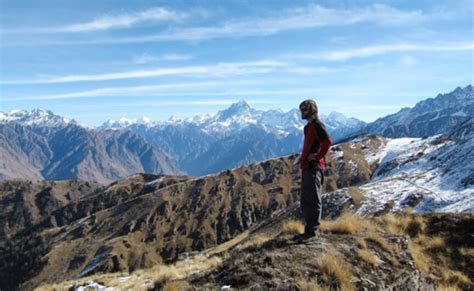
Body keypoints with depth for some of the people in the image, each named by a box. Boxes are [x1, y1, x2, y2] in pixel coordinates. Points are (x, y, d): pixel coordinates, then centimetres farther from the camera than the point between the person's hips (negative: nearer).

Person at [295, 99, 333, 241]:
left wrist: (317, 156, -19)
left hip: (314, 167, -10)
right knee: (305, 199, 14)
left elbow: (328, 141, -26)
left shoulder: (317, 125, -11)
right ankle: (309, 229, 22)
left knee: (313, 200, -6)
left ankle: (312, 230, 0)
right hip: (307, 167, 11)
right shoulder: (309, 126, 19)